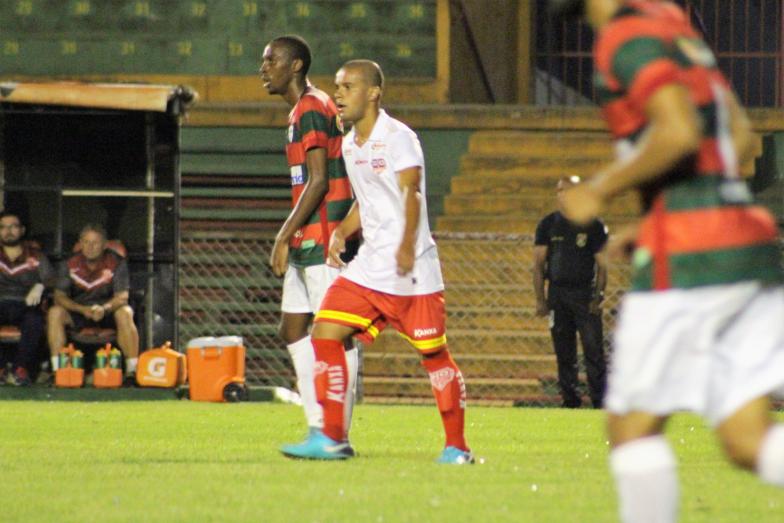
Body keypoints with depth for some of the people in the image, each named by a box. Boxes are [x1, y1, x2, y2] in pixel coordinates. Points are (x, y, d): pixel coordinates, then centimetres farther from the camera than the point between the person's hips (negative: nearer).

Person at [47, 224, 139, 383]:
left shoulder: (116, 263, -7)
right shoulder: (71, 265, -3)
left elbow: (122, 297, -14)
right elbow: (59, 297, -8)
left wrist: (104, 308, -35)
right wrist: (83, 309, -26)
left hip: (107, 311, -2)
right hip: (78, 311, 2)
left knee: (125, 313, -34)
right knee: (55, 312, -27)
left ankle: (132, 370, -33)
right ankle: (57, 370, -28)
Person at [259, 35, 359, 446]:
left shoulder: (312, 109, -12)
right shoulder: (301, 112, 19)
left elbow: (318, 181, -18)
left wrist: (284, 237, -18)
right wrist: (289, 238, 21)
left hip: (323, 239, -11)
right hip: (308, 242, 11)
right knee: (292, 329, 10)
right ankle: (319, 427, 11)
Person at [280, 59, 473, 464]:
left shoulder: (398, 137, -9)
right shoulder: (349, 145, 15)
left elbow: (411, 193, -20)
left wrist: (406, 246, -32)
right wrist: (341, 233, 8)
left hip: (410, 268, -8)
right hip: (368, 265, 8)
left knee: (433, 353, -3)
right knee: (325, 334, -4)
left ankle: (456, 446, 8)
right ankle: (331, 439, -2)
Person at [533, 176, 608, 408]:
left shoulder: (593, 225, 3)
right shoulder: (548, 225, 9)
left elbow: (602, 265, 4)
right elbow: (539, 264, 9)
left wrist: (598, 297, -6)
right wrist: (540, 299, 1)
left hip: (585, 293, -2)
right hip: (557, 292, 2)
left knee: (594, 350, -9)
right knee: (564, 352, 4)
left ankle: (599, 399, -7)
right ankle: (569, 399, 10)